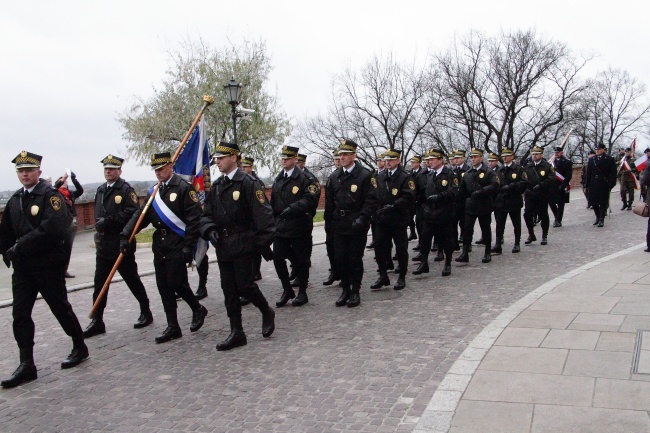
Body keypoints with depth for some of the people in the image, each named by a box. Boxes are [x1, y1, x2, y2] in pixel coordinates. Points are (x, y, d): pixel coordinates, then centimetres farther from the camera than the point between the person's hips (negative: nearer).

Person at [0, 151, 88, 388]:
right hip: (23, 267, 6)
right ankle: (26, 365, 11)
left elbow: (52, 228, -24)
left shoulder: (50, 195, -11)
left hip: (49, 266, -6)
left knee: (61, 308, 6)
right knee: (20, 314, 3)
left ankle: (80, 348, 25)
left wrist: (20, 247, -20)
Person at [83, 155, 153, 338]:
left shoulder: (126, 190, -8)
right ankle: (97, 322, 13)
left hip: (121, 245, -6)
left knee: (132, 280, 5)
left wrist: (108, 221, -22)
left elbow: (132, 213, -20)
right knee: (99, 284, 6)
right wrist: (99, 225, 5)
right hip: (103, 245, 7)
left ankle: (146, 313, 21)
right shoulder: (100, 190, 14)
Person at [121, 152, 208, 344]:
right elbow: (140, 215, 10)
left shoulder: (183, 188, -8)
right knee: (163, 286, 7)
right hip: (159, 247, 7)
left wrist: (189, 246, -17)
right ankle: (172, 327, 16)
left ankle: (198, 309, 19)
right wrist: (125, 236, -2)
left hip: (177, 247, -7)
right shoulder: (153, 192, 13)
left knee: (176, 283, -7)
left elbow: (194, 219, -13)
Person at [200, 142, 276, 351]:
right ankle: (236, 333, 17)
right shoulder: (216, 186, 12)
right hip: (223, 246, 7)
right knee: (229, 290, 8)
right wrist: (210, 230, -5)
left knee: (245, 285, -6)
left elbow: (263, 215, -14)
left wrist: (264, 244, -17)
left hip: (243, 245, -7)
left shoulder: (248, 183, -10)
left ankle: (267, 312, 22)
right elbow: (207, 214, 16)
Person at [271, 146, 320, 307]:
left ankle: (302, 292, 19)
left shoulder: (305, 178, -6)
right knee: (277, 257, 0)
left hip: (300, 226, -5)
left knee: (301, 260, 4)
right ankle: (287, 290, 17)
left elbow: (311, 199, -18)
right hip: (281, 226, 5)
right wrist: (274, 220, 14)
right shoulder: (278, 179, 14)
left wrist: (292, 208, -24)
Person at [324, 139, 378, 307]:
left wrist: (362, 218, -20)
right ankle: (345, 289, 21)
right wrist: (328, 223, 12)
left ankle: (355, 292, 17)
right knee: (339, 259, 5)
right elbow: (329, 202, 14)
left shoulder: (365, 175, -6)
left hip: (357, 226, -4)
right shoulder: (334, 177, 9)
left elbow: (371, 200, -10)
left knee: (355, 260, 4)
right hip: (339, 226, 4)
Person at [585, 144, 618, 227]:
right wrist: (587, 184, 4)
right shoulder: (591, 160, 10)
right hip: (593, 185, 4)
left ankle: (601, 220, 7)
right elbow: (588, 173, 9)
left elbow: (613, 173, -3)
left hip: (604, 185, -4)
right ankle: (597, 217, 26)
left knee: (603, 203, -1)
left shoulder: (610, 160, -1)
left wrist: (611, 184, -10)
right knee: (593, 202, 7)